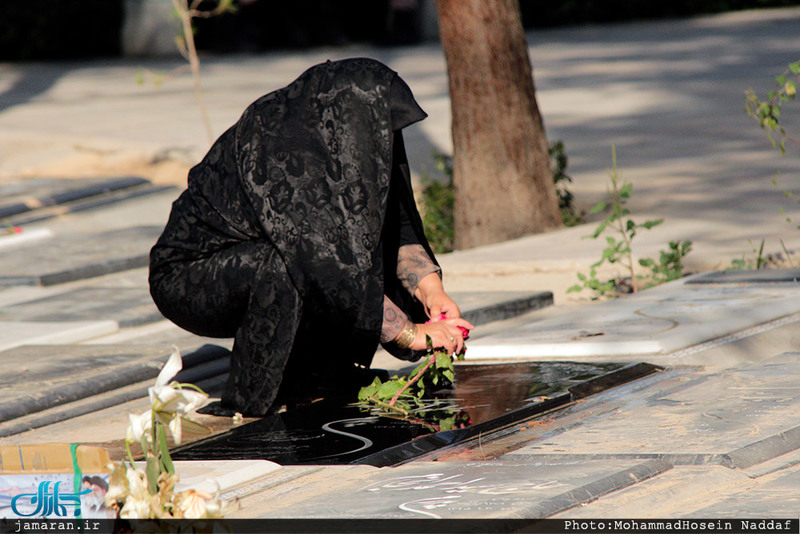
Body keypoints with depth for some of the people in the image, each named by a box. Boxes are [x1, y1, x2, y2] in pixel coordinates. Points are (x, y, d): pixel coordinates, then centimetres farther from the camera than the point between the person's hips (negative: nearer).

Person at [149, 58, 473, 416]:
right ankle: (250, 403, -20)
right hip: (185, 282, -9)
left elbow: (397, 225, 4)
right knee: (279, 265, -36)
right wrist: (411, 333, -30)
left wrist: (430, 289, -13)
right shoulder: (285, 155, -30)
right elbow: (329, 263, -35)